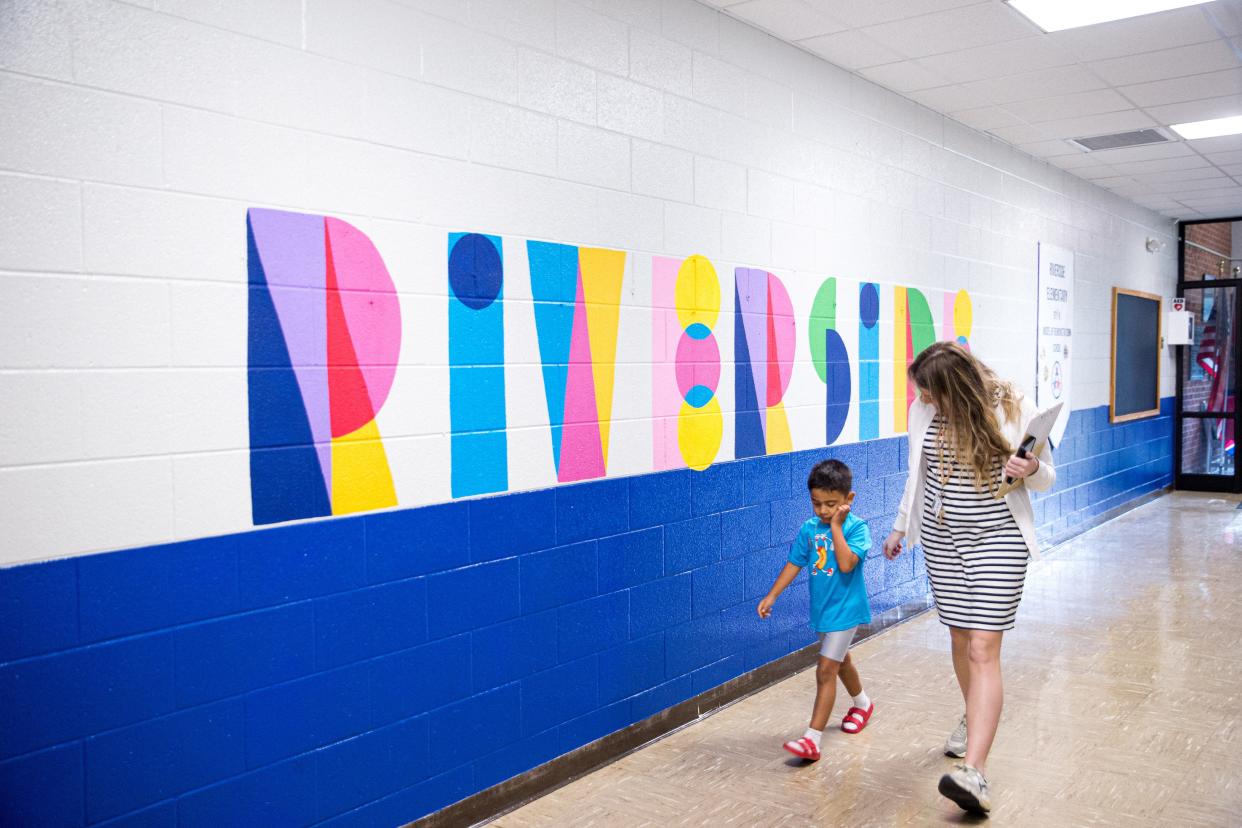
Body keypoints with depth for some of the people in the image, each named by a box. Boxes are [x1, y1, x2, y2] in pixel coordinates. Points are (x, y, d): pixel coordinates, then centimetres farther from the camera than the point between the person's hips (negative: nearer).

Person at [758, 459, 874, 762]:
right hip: (821, 608, 7)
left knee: (825, 670, -10)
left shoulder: (856, 528, -16)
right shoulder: (809, 529, -1)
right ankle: (862, 703, 53)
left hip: (844, 609, -7)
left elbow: (846, 564, -31)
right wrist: (771, 596, 0)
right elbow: (794, 564, 4)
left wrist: (836, 526, -26)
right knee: (840, 660, 26)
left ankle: (812, 739, -8)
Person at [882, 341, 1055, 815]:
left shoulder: (1014, 409, -12)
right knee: (960, 638, 15)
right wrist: (901, 527, 21)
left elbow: (1047, 477, -1)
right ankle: (975, 718, 42)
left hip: (997, 539, -4)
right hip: (941, 540, 4)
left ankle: (973, 773, -15)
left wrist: (1029, 470, -23)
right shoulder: (923, 411, -1)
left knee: (983, 649, -11)